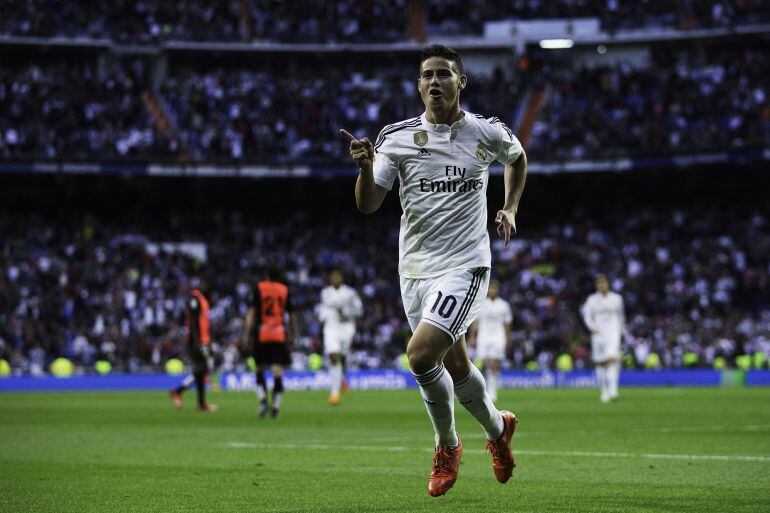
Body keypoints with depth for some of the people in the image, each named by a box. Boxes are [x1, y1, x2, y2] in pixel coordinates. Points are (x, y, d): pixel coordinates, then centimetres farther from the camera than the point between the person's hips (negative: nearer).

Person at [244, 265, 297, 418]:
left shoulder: (259, 288, 3)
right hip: (280, 335, 1)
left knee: (260, 369, 12)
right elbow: (291, 315, 12)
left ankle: (263, 400, -6)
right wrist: (293, 334, 21)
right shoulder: (284, 290, 8)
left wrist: (248, 332, -5)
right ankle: (275, 407, -5)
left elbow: (251, 311, -4)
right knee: (278, 371, -1)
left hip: (261, 334, -1)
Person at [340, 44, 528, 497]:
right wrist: (366, 166, -25)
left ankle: (448, 444, 4)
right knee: (455, 365, 12)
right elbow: (368, 205, -6)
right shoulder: (397, 137, -1)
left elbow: (518, 157, 22)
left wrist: (510, 209, 11)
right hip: (415, 269, 3)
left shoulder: (489, 133, -2)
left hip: (465, 266, -3)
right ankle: (498, 428, 41)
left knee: (421, 354, -21)